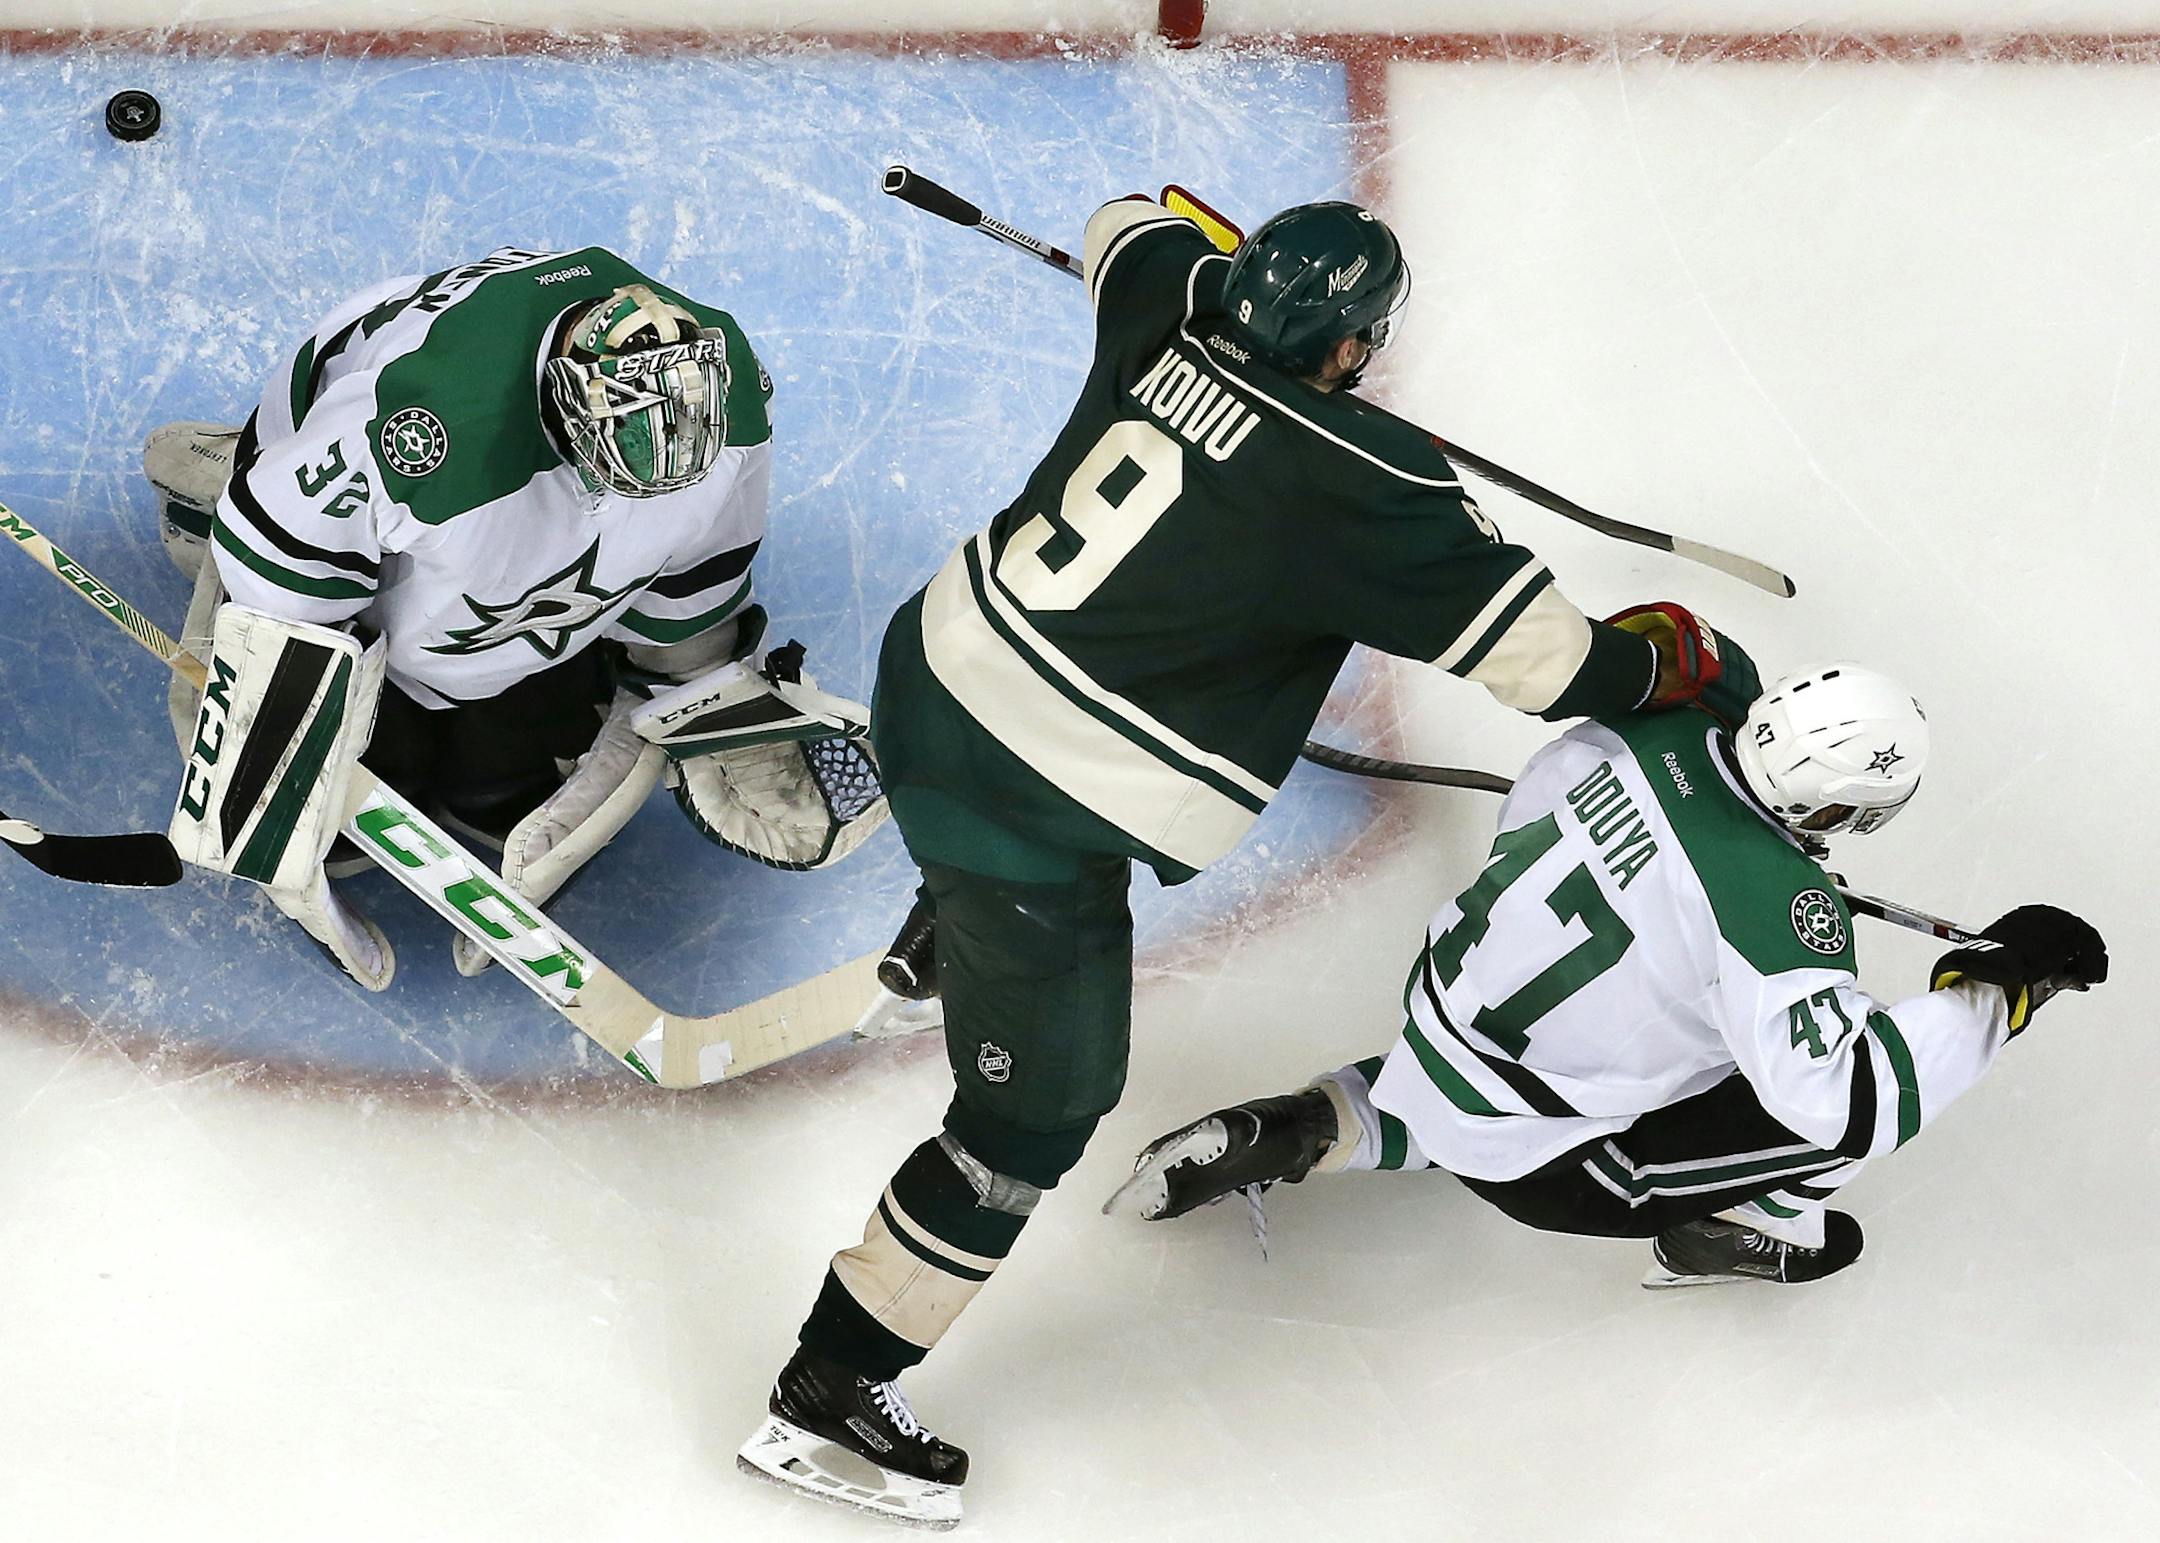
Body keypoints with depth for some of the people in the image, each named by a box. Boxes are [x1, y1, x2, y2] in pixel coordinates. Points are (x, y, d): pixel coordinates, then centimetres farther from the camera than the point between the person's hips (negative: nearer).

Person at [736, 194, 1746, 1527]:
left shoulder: (1170, 307, -3)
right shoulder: (1367, 488, -21)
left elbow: (1133, 224, 22)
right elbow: (1544, 656, -15)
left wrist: (1247, 275, 39)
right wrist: (1671, 656, 5)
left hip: (935, 668, 7)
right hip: (1041, 821, -7)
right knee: (1035, 1121, 6)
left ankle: (938, 949, 69)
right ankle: (829, 1399, 13)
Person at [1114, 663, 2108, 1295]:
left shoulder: (1657, 731, -10)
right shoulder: (1776, 909, -30)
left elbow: (1531, 809, 9)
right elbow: (1844, 1095, -34)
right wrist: (1999, 983, -26)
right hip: (1534, 1161, -7)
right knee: (1850, 1096, -7)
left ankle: (1294, 1134, 22)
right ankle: (1735, 1234, 17)